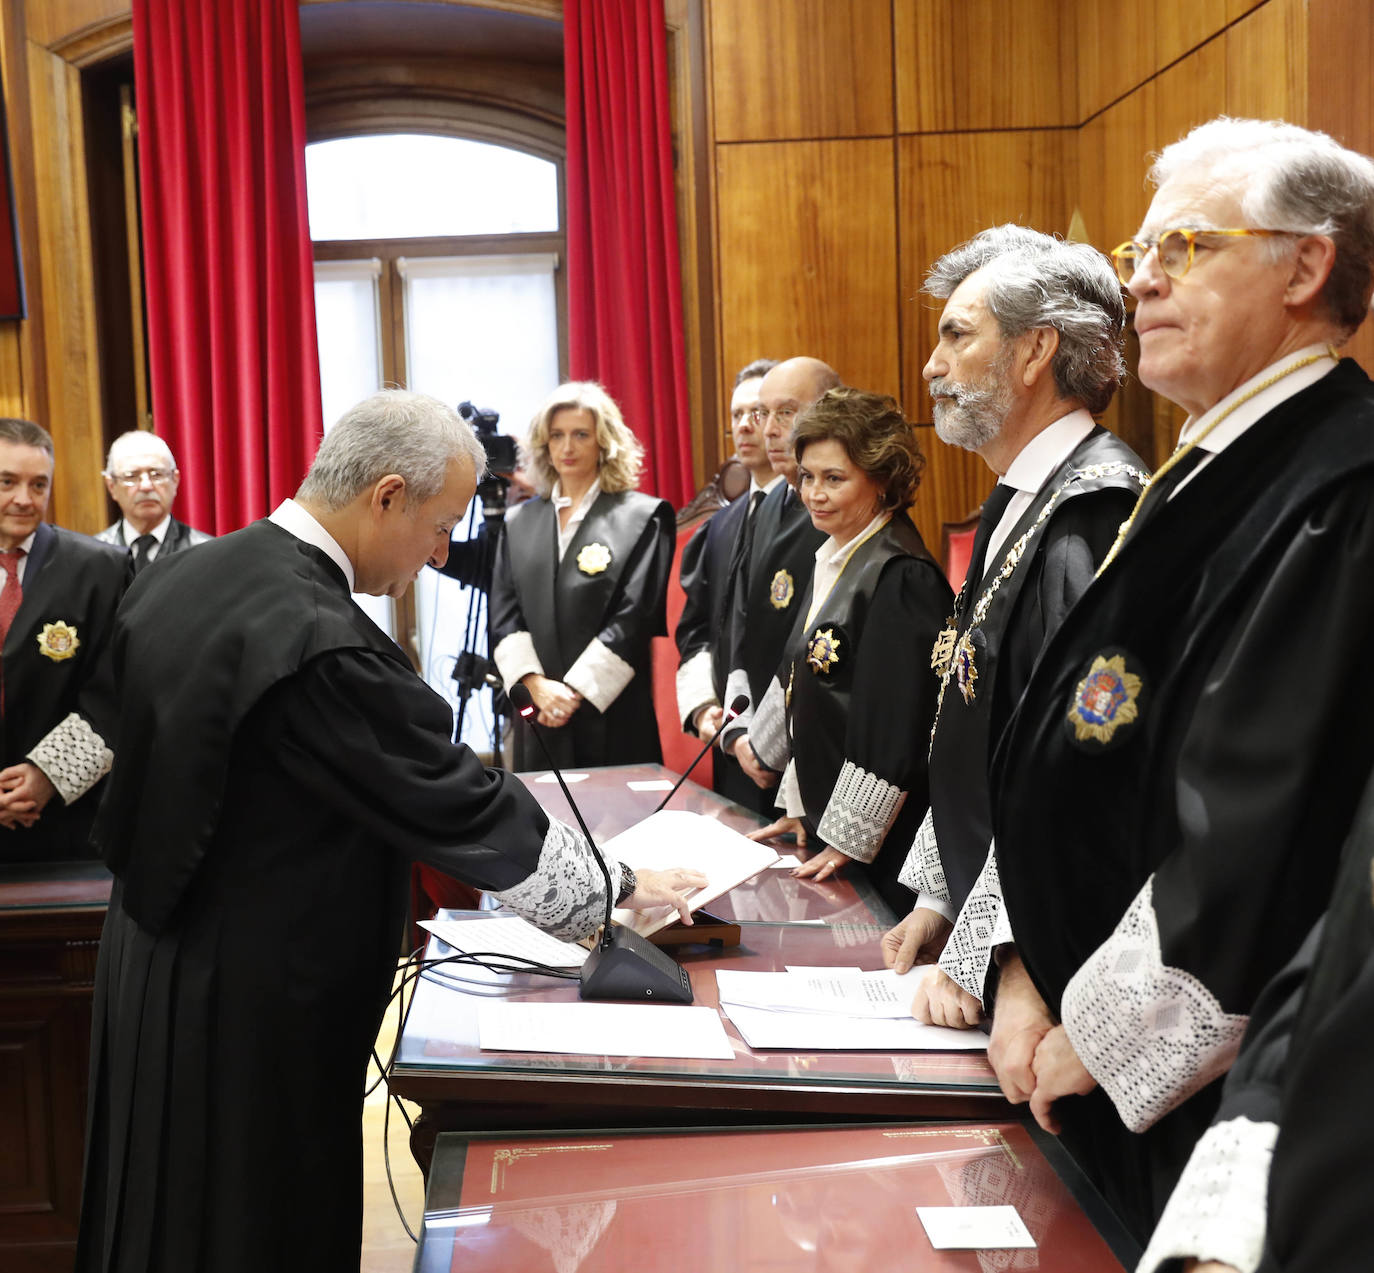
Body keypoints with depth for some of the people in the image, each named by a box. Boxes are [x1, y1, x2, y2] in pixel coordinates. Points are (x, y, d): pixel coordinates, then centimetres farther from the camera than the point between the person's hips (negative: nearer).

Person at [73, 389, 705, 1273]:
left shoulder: (179, 577, 0)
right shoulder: (321, 643, -29)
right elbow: (467, 811, -23)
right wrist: (623, 890, -9)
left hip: (155, 960, 9)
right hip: (256, 1011, -9)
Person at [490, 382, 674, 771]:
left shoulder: (643, 517, 2)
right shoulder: (519, 522, 14)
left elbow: (634, 617, -6)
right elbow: (504, 615, 7)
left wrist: (576, 691, -11)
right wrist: (537, 686, -8)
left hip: (614, 718, -3)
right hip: (540, 720, 3)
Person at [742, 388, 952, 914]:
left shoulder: (902, 577, -18)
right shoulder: (832, 562, 11)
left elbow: (898, 727, -20)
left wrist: (849, 840, -16)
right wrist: (800, 805, 16)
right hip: (824, 820, 9)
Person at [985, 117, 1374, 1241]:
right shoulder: (1217, 472, 9)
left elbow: (1260, 840, -25)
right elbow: (1070, 770, 9)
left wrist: (1099, 1032, -14)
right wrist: (1028, 971, 1)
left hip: (1216, 1103, -8)